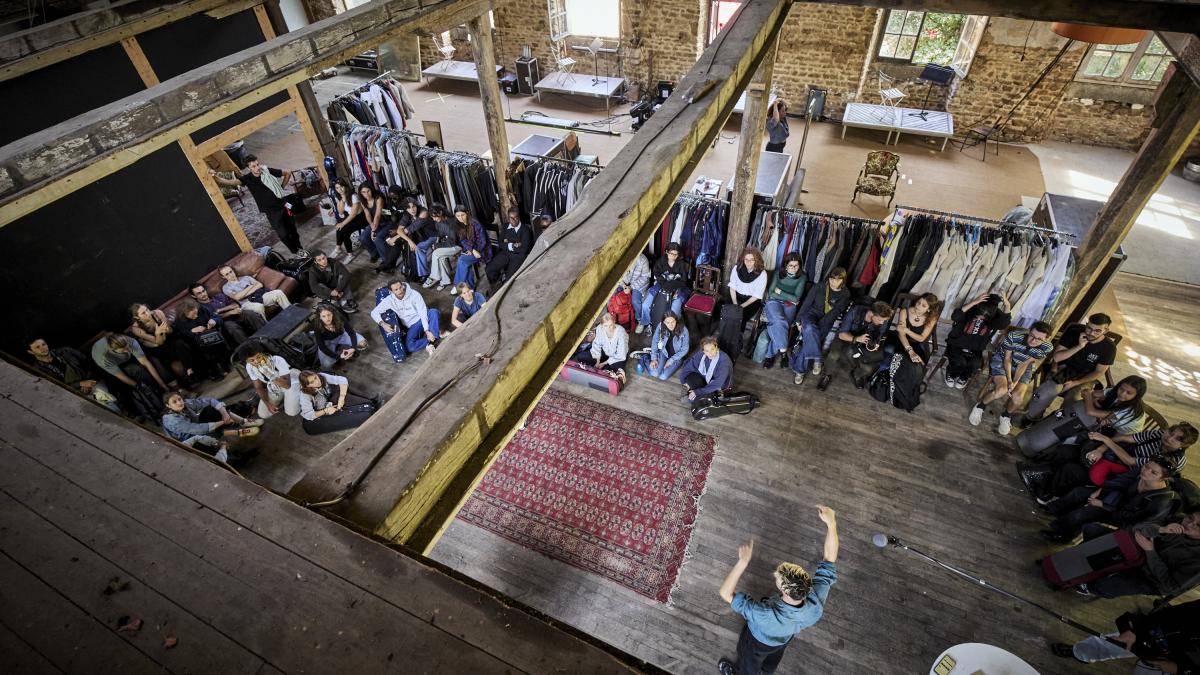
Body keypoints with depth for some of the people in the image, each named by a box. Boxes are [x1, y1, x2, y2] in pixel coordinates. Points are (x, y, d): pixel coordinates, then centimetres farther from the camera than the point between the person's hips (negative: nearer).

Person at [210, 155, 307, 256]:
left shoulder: (268, 171, -5)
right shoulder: (247, 178, -11)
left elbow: (288, 173, 8)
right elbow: (230, 182, -26)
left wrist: (281, 187, 5)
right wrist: (215, 177, -43)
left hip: (282, 206, 2)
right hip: (272, 212, -2)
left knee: (292, 229, 14)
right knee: (283, 234, -4)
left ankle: (299, 248, 36)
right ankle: (296, 251, 18)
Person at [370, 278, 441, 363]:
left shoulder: (414, 295, -14)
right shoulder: (389, 300, -8)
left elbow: (423, 313, -18)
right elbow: (374, 313, -7)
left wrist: (427, 330, -28)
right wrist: (382, 324, -26)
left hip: (423, 319, -1)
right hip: (412, 326, 1)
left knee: (433, 312, -35)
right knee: (409, 347, -28)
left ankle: (433, 339, -34)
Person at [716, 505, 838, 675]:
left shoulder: (767, 616, -52)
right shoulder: (817, 600, -40)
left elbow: (725, 593, -50)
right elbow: (829, 560, -30)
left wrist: (743, 561, -55)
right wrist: (831, 523, -34)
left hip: (759, 641, -4)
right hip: (785, 637, 4)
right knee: (774, 656, 38)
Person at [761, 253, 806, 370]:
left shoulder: (802, 278, 3)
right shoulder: (778, 273, 4)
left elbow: (796, 298, -5)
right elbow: (771, 294, 0)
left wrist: (780, 292, -2)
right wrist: (789, 298, -4)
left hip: (789, 306, 0)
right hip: (774, 302, 0)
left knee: (778, 326, -29)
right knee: (779, 322, -35)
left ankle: (770, 355, -17)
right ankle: (783, 350, -32)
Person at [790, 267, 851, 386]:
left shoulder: (845, 294, 1)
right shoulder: (819, 287, 1)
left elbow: (835, 313, -10)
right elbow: (806, 303, 2)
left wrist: (818, 325, -21)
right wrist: (798, 320, -5)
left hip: (826, 322, 0)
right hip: (812, 314, 0)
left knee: (810, 336, -29)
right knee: (809, 330, -37)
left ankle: (799, 369, -24)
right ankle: (817, 359, -32)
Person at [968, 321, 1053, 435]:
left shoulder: (1047, 348, -22)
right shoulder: (1013, 336, -30)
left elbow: (1025, 364, -13)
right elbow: (1007, 359, -17)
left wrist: (1015, 381, -20)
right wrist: (1009, 381, -23)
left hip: (1023, 368, 3)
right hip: (1002, 360, -3)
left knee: (1018, 397, -20)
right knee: (1001, 390, -28)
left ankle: (1006, 416, 14)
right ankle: (980, 406, 1)